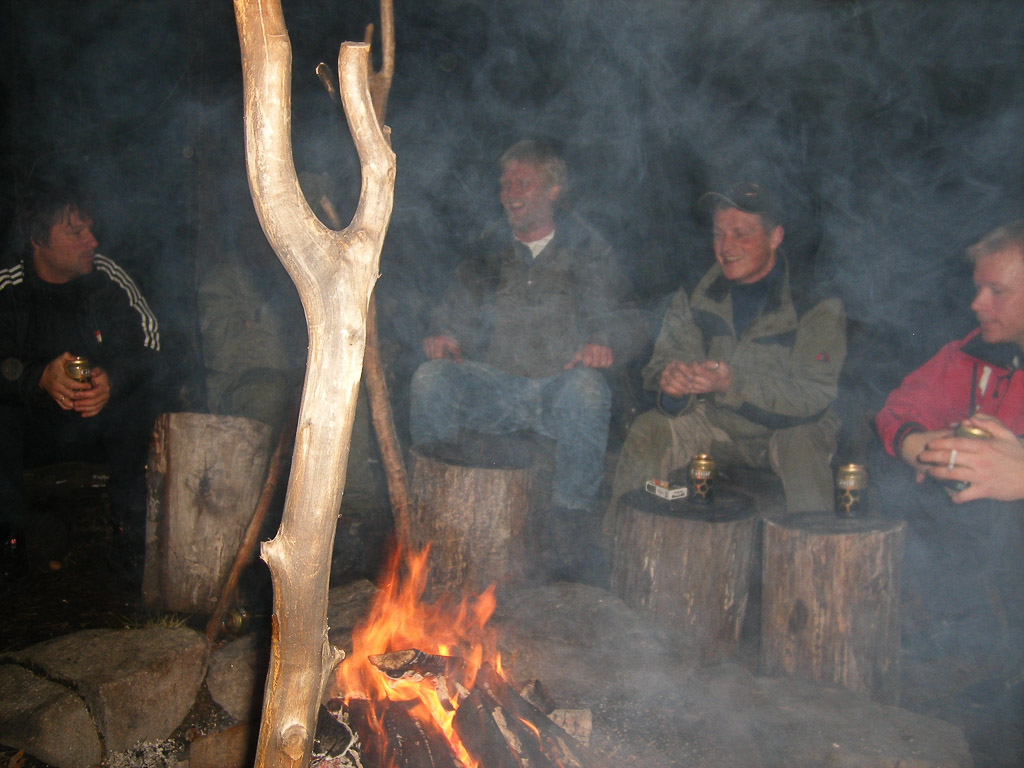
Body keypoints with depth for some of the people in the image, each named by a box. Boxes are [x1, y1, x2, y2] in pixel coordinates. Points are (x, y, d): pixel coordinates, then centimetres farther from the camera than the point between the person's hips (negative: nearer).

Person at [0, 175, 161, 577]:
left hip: (101, 421, 1)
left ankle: (129, 516, -8)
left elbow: (149, 344, -15)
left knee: (142, 399, -28)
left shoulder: (106, 276, -8)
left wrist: (112, 379, -35)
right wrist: (41, 378, -41)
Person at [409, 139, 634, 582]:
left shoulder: (588, 250, 14)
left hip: (558, 389, -2)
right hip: (494, 389, 2)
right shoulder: (489, 249, 21)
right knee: (431, 378, -28)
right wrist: (444, 335, -5)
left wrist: (603, 343, -18)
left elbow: (614, 317, 6)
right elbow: (458, 310, 19)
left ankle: (570, 534, -30)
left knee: (585, 387, -38)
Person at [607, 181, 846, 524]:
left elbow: (815, 395, -21)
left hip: (788, 424, -3)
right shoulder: (699, 290, -3)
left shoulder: (813, 299, -15)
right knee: (647, 431, -18)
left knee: (801, 445, -34)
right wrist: (670, 379, -28)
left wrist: (733, 384, -36)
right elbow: (665, 358, -1)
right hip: (713, 421, 3)